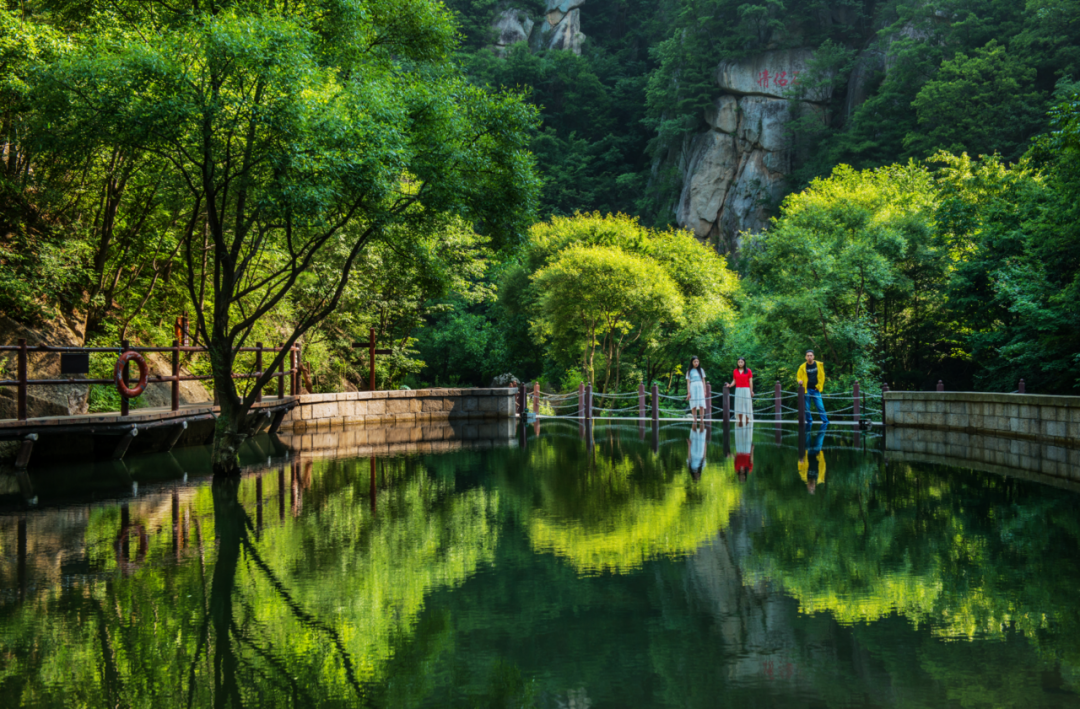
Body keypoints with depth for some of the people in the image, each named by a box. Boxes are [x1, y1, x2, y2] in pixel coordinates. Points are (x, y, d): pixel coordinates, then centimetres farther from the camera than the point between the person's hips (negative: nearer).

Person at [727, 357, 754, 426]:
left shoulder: (748, 371, 1)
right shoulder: (735, 371, 8)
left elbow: (750, 381, 1)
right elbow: (734, 381, 11)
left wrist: (751, 391, -4)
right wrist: (730, 385, -9)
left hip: (746, 389, -2)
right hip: (738, 390, 2)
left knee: (747, 405, -3)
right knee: (739, 405, 1)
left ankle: (747, 421, 0)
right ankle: (740, 421, 3)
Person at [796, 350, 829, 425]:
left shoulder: (819, 365, 3)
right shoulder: (802, 367, 2)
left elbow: (822, 376, 7)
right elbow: (798, 377, 10)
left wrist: (819, 386, 1)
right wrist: (800, 381, -12)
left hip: (816, 390, 0)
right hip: (806, 390, 0)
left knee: (820, 406, -3)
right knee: (807, 407, 3)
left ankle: (825, 421, 7)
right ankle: (809, 421, 18)